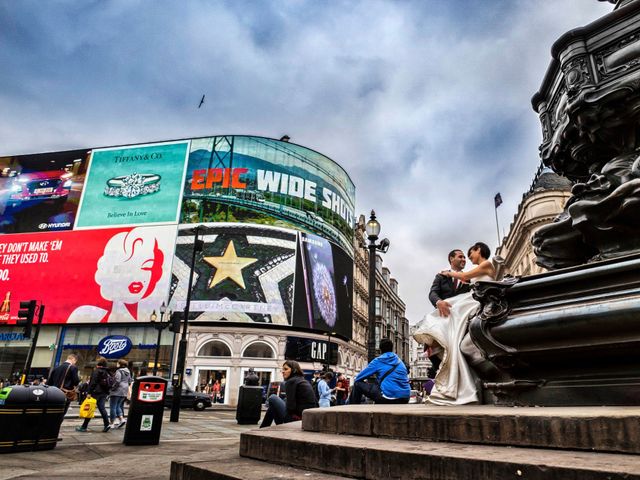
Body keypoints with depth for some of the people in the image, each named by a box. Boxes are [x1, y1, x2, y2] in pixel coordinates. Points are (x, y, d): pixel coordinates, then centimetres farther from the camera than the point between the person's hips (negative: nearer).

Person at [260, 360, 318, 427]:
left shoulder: (291, 382, -8)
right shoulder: (305, 382, 16)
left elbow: (290, 406, -17)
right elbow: (316, 405, 14)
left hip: (296, 419, -9)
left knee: (272, 398, 7)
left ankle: (262, 429, 14)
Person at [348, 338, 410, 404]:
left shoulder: (378, 361, 3)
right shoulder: (400, 362, 18)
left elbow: (358, 378, 6)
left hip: (389, 397, -6)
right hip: (404, 400, 6)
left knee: (358, 384, 7)